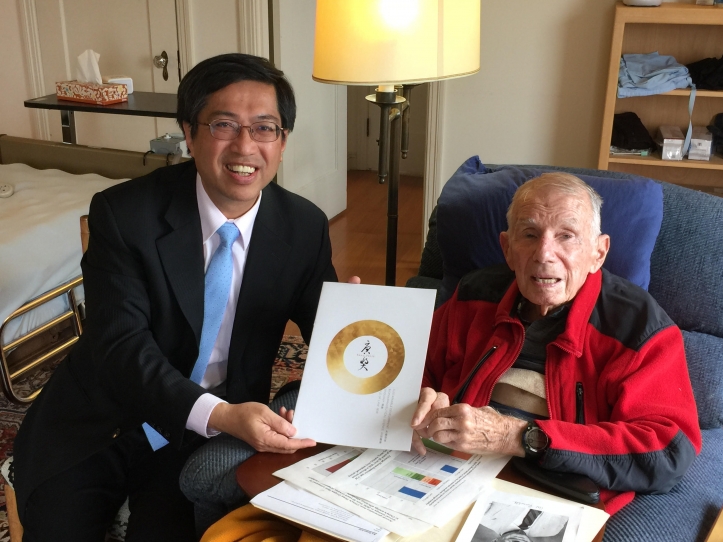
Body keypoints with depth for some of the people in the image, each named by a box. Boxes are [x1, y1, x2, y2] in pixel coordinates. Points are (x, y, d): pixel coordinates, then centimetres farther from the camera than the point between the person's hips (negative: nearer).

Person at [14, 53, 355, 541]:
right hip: (100, 424, 0)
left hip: (214, 432, 1)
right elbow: (121, 345, -21)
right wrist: (217, 414, -36)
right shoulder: (123, 213, -14)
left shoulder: (305, 228, -6)